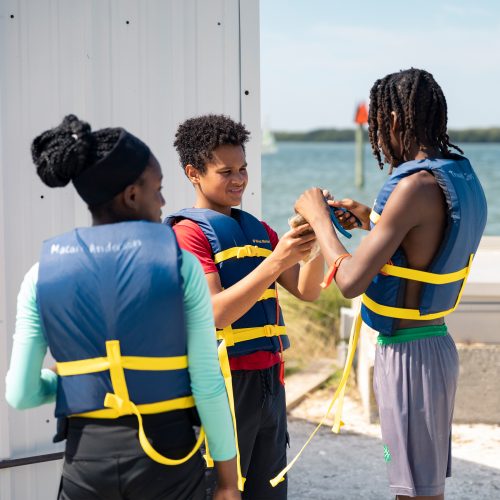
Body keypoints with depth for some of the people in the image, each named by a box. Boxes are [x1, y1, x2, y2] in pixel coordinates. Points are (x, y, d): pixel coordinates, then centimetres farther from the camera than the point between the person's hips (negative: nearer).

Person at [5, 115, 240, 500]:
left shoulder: (43, 273, -1)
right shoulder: (179, 263, -7)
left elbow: (21, 393, -2)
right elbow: (207, 384, -7)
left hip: (87, 456, 2)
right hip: (166, 454, -1)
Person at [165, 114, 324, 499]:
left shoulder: (259, 230, 15)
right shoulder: (189, 231, -7)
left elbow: (307, 291, 8)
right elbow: (217, 312, -17)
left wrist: (318, 242, -11)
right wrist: (276, 260, -24)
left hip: (269, 381, 7)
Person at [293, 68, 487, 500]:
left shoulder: (418, 185, -23)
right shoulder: (460, 176, 6)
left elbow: (351, 281, -25)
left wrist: (319, 218, -10)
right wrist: (370, 220, 19)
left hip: (408, 355, -9)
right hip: (434, 344, 9)